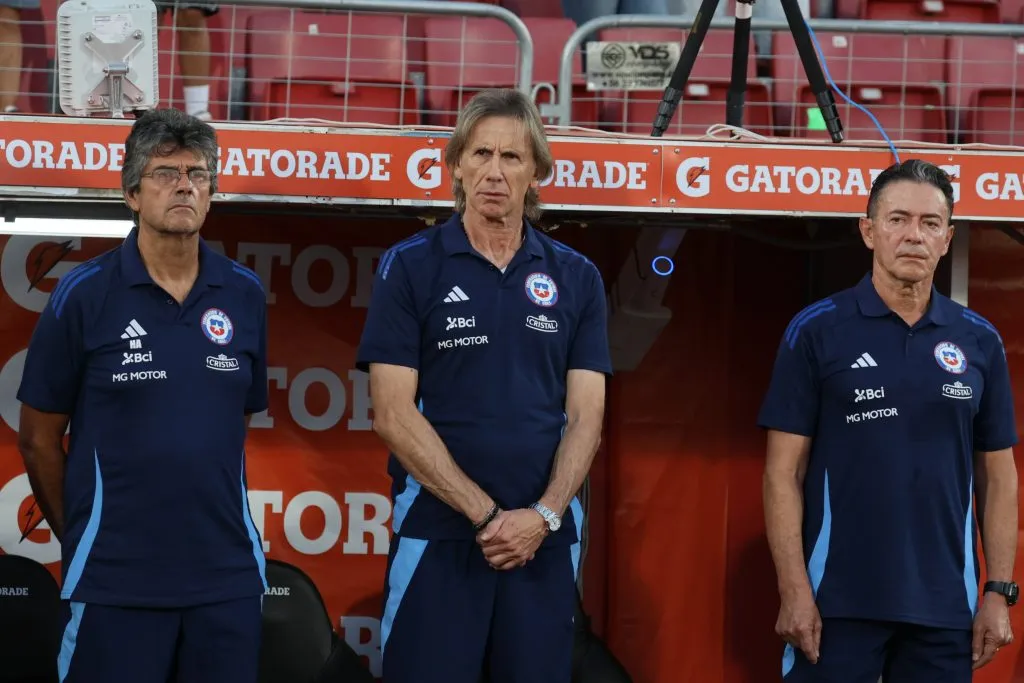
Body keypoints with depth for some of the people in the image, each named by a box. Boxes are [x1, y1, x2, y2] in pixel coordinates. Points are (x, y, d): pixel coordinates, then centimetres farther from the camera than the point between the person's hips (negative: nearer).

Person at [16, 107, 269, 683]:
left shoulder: (245, 294, 5)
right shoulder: (84, 295, -4)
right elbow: (40, 440, 2)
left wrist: (213, 518, 13)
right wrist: (77, 538, 7)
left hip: (228, 576, 3)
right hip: (114, 584, -3)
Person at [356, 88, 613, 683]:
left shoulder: (577, 278, 7)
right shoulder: (409, 267, -1)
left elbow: (585, 416, 4)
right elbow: (393, 414, -7)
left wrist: (542, 516, -11)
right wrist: (486, 514, -12)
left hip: (547, 537, 2)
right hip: (437, 534, -2)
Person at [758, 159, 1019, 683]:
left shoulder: (980, 342, 6)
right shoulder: (816, 332, -2)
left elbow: (998, 477, 10)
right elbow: (784, 473, -3)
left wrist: (999, 592, 3)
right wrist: (793, 590, -10)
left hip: (945, 606, 3)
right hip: (837, 601, -3)